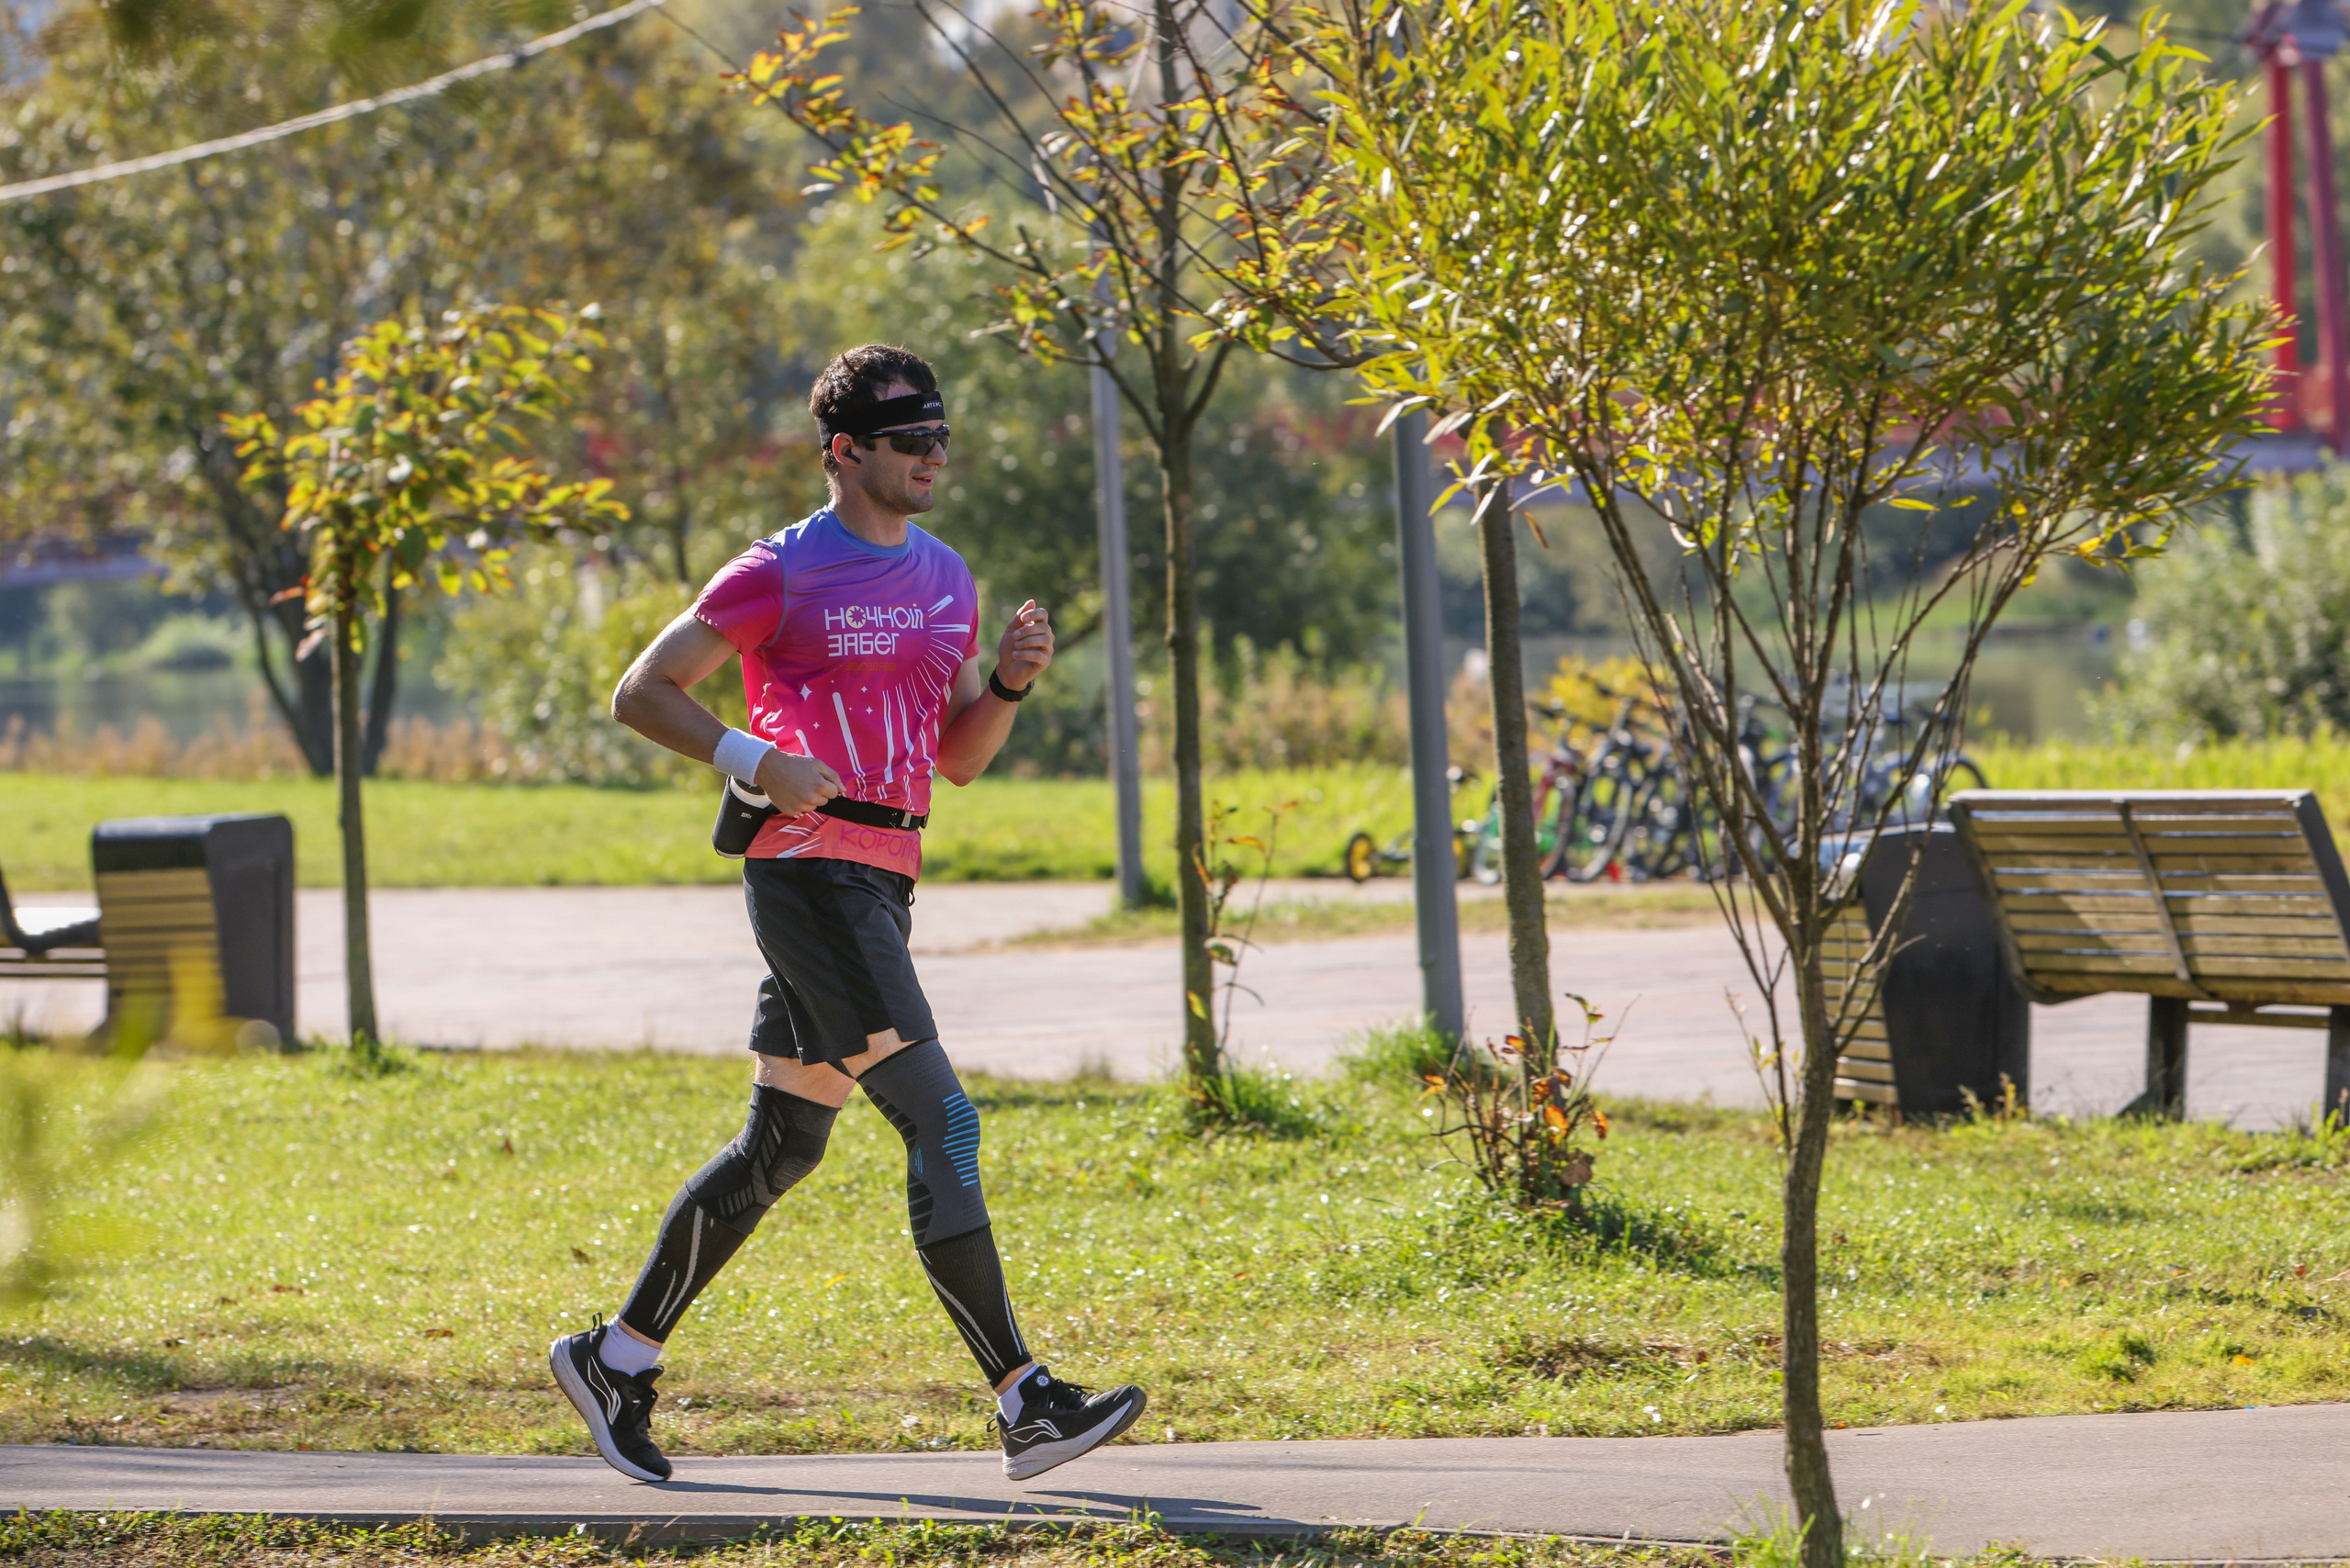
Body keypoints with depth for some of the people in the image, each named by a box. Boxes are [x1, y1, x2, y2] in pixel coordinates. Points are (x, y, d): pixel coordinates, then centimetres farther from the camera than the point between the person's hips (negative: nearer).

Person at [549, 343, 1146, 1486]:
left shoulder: (945, 577, 16)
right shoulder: (781, 575, -7)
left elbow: (958, 758, 21)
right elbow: (640, 694, -5)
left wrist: (1009, 680, 2)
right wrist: (757, 761, -18)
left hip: (884, 884, 9)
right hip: (809, 871, -9)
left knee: (782, 1145, 14)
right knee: (941, 1124, -15)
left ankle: (617, 1357, 25)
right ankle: (1024, 1405, -16)